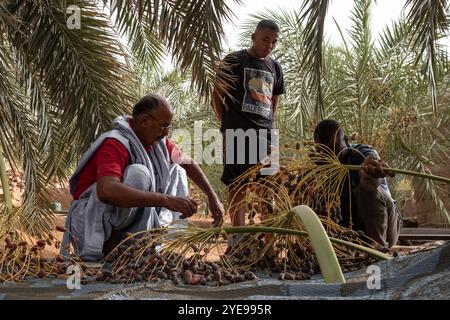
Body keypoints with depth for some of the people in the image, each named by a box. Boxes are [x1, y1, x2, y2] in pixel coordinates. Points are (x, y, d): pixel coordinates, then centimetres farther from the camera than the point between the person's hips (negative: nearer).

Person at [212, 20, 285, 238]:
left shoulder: (275, 68, 15)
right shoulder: (234, 61, -1)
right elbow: (217, 96, 0)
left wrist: (268, 124, 13)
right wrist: (227, 124, -4)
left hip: (265, 133, 5)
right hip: (237, 132, -5)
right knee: (237, 184, -5)